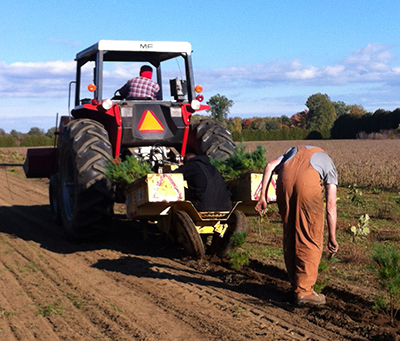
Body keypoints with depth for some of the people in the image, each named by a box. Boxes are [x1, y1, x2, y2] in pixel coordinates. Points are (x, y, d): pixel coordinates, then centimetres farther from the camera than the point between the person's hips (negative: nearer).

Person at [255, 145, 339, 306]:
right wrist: (332, 237, 26)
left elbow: (270, 166, 17)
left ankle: (296, 286, 25)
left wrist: (262, 196, 13)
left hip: (285, 179, 3)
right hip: (308, 181, -3)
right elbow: (331, 205, 23)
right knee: (311, 239, 8)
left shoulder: (294, 151, 40)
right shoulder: (329, 165, 32)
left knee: (290, 237, 16)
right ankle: (304, 291, 8)